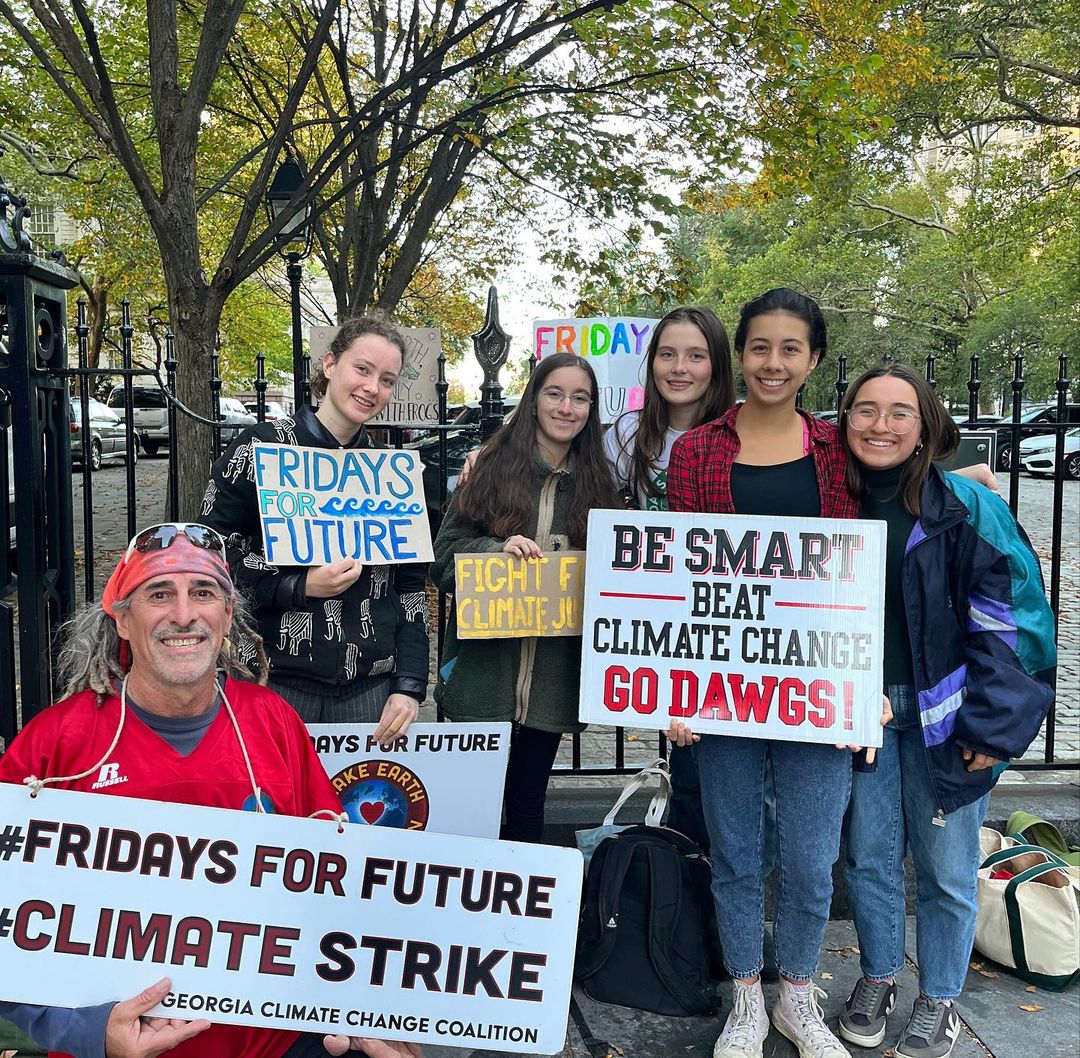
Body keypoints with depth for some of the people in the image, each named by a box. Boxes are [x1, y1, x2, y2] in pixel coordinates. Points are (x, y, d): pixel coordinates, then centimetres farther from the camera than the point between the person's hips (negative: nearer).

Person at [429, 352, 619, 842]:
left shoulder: (596, 483, 8)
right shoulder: (491, 466, 0)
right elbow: (444, 553, -2)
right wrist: (499, 549, -19)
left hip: (554, 673, 2)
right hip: (484, 666, -2)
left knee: (527, 801, 13)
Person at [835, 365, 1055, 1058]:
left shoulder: (967, 508, -9)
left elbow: (1011, 617, -9)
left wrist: (995, 725, -12)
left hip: (943, 717, -3)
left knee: (946, 869, 7)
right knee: (869, 856, 13)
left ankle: (939, 1001, 29)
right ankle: (877, 978, 36)